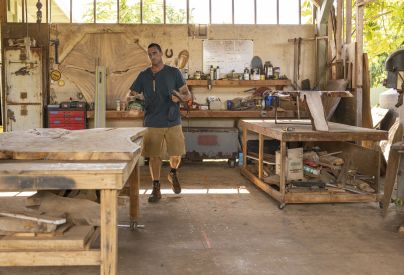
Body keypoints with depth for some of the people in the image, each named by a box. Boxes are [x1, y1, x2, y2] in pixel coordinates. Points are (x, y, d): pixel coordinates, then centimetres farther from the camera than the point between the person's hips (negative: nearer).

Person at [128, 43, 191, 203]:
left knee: (176, 154, 2)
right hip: (152, 123, 1)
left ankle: (173, 174, 35)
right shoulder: (143, 75, 6)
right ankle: (156, 189, 13)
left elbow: (188, 94, 2)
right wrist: (134, 97, -17)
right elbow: (130, 95, 7)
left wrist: (180, 97, -21)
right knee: (154, 156, 1)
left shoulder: (174, 73, 1)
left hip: (172, 121, -1)